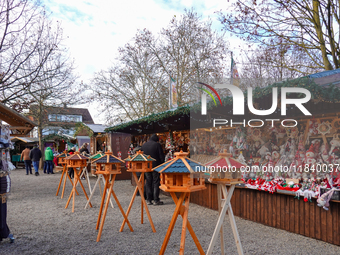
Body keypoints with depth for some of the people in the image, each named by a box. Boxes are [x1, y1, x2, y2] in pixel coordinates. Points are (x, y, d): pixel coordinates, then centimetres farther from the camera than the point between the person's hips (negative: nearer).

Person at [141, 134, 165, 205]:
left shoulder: (143, 145, 7)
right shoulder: (157, 145, -8)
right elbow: (162, 156, -8)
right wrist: (161, 163, 7)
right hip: (155, 166, -4)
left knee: (148, 183, 10)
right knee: (156, 183, 2)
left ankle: (149, 200, 12)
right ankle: (156, 200, 3)